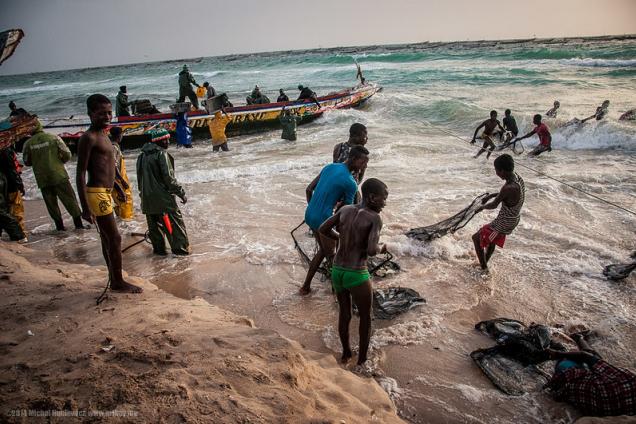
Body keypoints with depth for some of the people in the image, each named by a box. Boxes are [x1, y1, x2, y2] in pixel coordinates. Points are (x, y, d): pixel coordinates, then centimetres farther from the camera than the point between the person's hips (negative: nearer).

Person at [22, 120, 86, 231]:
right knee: (69, 199, 3)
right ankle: (78, 223, 0)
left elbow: (26, 162, 10)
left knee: (51, 203, 11)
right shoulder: (54, 138, -4)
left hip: (42, 179, 2)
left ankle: (60, 226, 12)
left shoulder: (28, 144, 1)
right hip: (59, 175, -2)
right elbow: (67, 154, -4)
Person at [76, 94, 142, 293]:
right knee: (115, 238, -3)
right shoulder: (89, 138, -14)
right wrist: (85, 208, -22)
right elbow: (80, 175, -18)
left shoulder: (103, 135, 14)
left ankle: (114, 279, 28)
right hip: (97, 194, -10)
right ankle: (118, 282, 8)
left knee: (107, 238, 16)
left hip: (104, 193, 10)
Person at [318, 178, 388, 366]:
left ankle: (346, 353, 46)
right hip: (357, 276, -6)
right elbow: (371, 251, -24)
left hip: (337, 272, 6)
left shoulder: (345, 209, 3)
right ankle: (362, 360, 35)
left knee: (344, 313, 27)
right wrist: (381, 248, -2)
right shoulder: (375, 218, -15)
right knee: (366, 319, 20)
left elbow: (322, 229, 8)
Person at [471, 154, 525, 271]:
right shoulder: (517, 178, -8)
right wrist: (491, 195, 14)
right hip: (514, 220, 9)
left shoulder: (509, 188, -34)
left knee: (476, 238, 8)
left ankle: (484, 269, 18)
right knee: (492, 241, 31)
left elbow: (494, 205, -19)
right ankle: (484, 263, 51)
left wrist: (483, 207, 1)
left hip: (503, 224, -9)